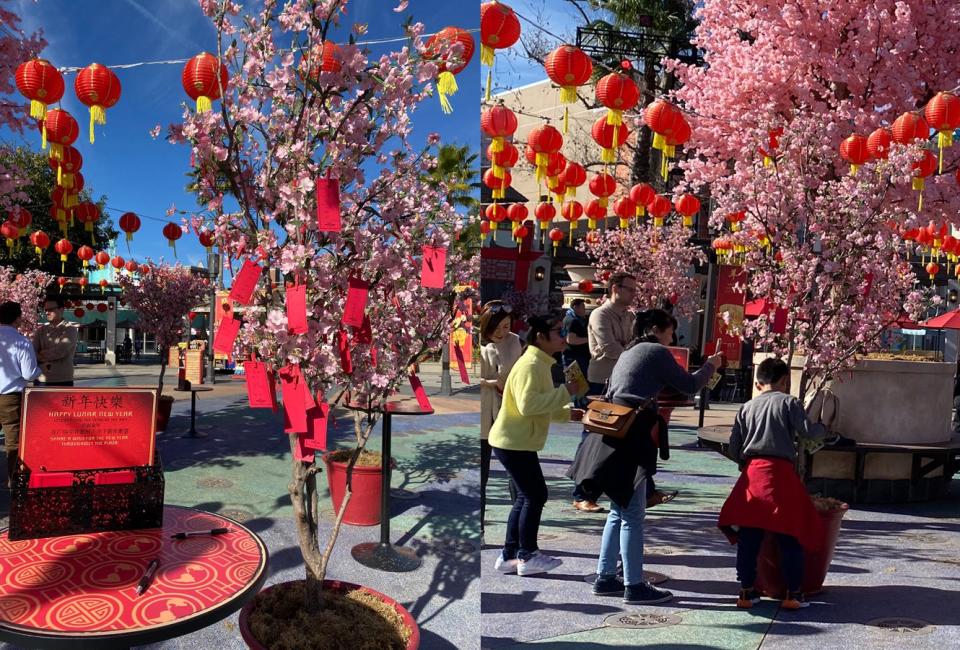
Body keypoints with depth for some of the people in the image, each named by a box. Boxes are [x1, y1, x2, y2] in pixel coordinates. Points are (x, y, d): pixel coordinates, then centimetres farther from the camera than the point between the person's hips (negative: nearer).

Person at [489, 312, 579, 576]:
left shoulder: (541, 364, 14)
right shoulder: (530, 364, -18)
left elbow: (543, 408, 18)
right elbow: (527, 405, -30)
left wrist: (570, 412, 6)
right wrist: (564, 392, -23)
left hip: (517, 442, 10)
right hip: (513, 442, -10)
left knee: (526, 496, 14)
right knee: (535, 495, -2)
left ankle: (509, 556, 23)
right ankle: (528, 556, 12)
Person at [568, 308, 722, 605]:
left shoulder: (629, 352, 23)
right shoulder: (657, 352, -2)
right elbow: (689, 386, 3)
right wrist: (710, 365, 18)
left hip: (612, 432, 9)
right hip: (630, 437, -9)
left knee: (619, 510, 15)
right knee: (633, 515, -3)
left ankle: (605, 578, 21)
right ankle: (634, 586, 4)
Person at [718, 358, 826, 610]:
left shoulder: (747, 407, 13)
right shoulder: (788, 402, 3)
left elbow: (733, 448, 9)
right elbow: (807, 431, -5)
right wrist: (821, 428, 16)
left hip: (752, 472, 4)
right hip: (780, 471, -3)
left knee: (748, 537, 8)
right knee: (790, 537, 7)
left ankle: (747, 590, 14)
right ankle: (793, 593, 12)